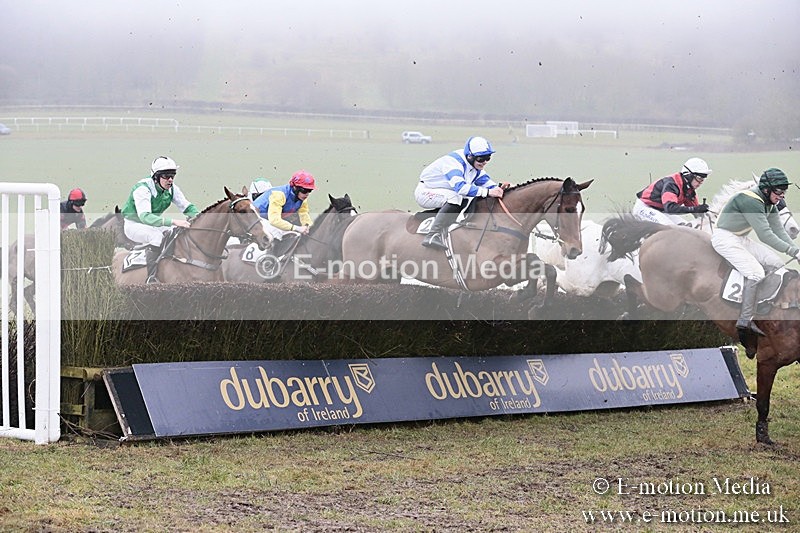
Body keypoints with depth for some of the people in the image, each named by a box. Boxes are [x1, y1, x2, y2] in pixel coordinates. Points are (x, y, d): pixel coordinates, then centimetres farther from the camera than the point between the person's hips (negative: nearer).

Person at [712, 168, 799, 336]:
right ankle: (745, 321, -20)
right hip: (725, 238, -10)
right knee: (756, 273, -25)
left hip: (742, 239, 10)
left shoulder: (769, 202, 5)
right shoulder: (751, 201, -26)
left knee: (777, 265, 1)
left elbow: (779, 231, 5)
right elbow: (765, 235, -30)